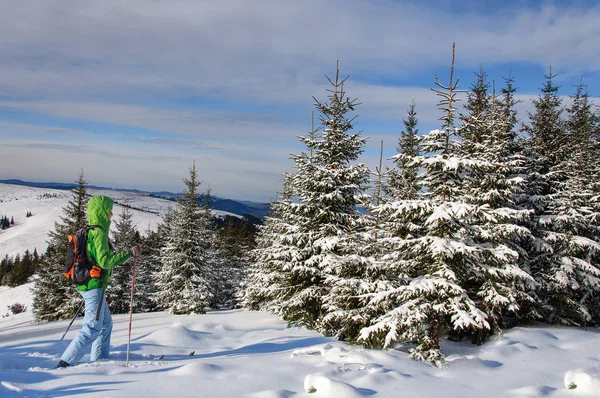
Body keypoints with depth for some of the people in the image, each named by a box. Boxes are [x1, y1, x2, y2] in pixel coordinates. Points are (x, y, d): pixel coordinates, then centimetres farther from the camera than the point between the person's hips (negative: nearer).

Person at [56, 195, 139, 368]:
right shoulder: (99, 232, -15)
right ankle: (65, 363, -10)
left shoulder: (87, 232, 15)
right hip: (94, 285, -10)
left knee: (106, 323, 19)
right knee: (93, 327, -9)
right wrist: (128, 253, -17)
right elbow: (104, 261, -22)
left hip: (87, 284, 10)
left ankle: (98, 360, 24)